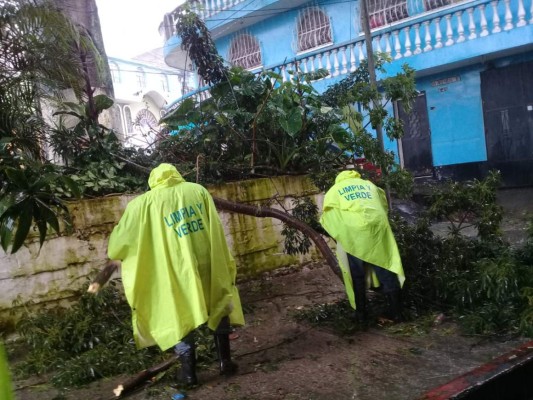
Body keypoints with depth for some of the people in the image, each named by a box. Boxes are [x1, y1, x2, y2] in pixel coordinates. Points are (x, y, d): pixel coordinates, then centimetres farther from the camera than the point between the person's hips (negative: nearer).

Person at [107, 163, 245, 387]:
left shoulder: (143, 203, 1)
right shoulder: (198, 190, 6)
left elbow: (119, 242, 5)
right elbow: (216, 231, 6)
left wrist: (116, 251, 27)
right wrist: (224, 264, 14)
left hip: (175, 272, -2)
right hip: (207, 265, 2)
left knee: (179, 317, 13)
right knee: (218, 307, 20)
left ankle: (189, 371, 16)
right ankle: (225, 360, 23)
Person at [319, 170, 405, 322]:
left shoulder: (334, 189, 20)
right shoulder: (369, 185, 28)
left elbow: (328, 215, 13)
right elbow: (384, 207, 26)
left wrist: (339, 235, 24)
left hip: (352, 231, -2)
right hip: (377, 226, 2)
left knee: (357, 275, 9)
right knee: (386, 270, 8)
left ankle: (361, 313, 15)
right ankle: (396, 311, 12)